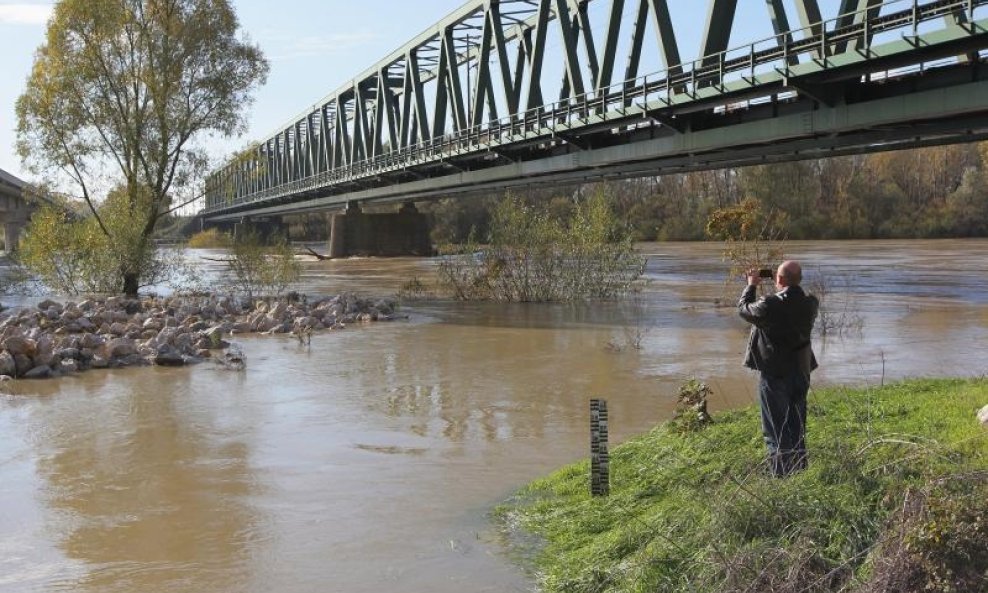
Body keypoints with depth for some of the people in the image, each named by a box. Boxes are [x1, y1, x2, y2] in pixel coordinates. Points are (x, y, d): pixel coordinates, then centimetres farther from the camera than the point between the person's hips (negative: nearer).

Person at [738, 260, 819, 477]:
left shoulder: (769, 305, -22)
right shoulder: (811, 304, -7)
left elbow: (743, 309, -4)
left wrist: (751, 285, 9)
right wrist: (782, 290, 15)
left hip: (774, 374, -5)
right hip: (801, 372, 5)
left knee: (775, 428, 5)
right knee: (797, 426, 19)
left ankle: (781, 473, 6)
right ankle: (799, 468, 27)